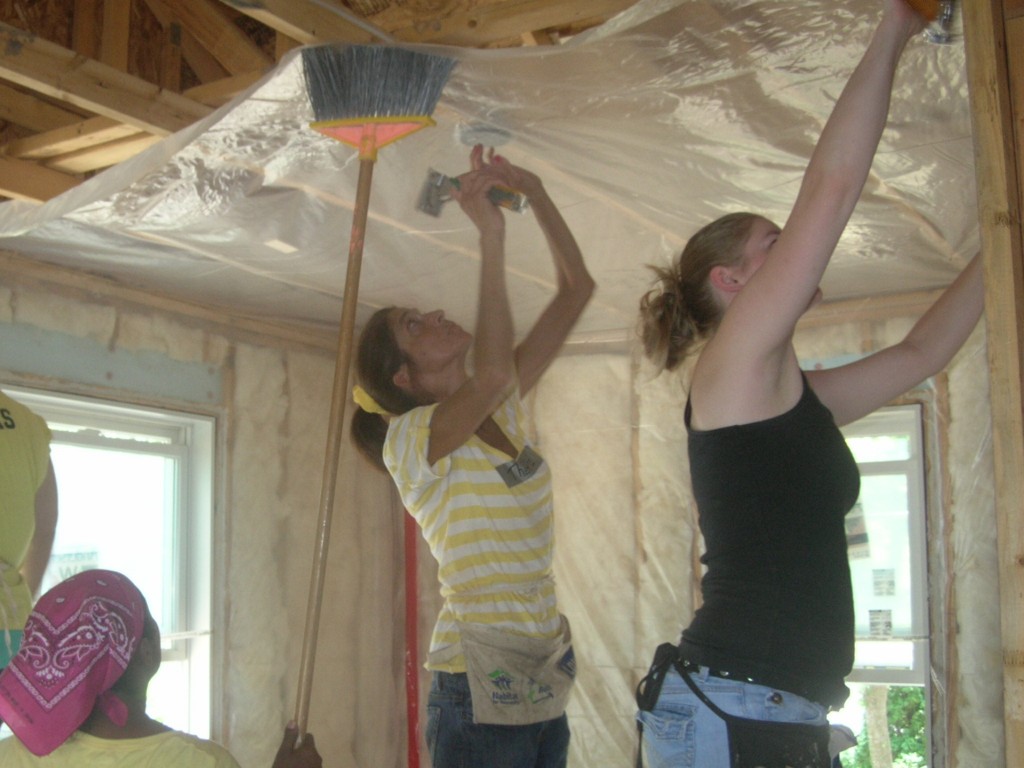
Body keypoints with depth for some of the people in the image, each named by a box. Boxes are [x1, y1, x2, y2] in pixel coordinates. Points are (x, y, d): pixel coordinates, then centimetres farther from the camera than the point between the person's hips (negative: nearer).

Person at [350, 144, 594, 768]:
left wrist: (533, 190, 5)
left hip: (542, 685, 7)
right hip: (479, 690, -7)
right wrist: (491, 234, -25)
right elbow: (493, 373, -31)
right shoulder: (410, 440, -10)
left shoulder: (505, 412, 11)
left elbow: (576, 289, 13)